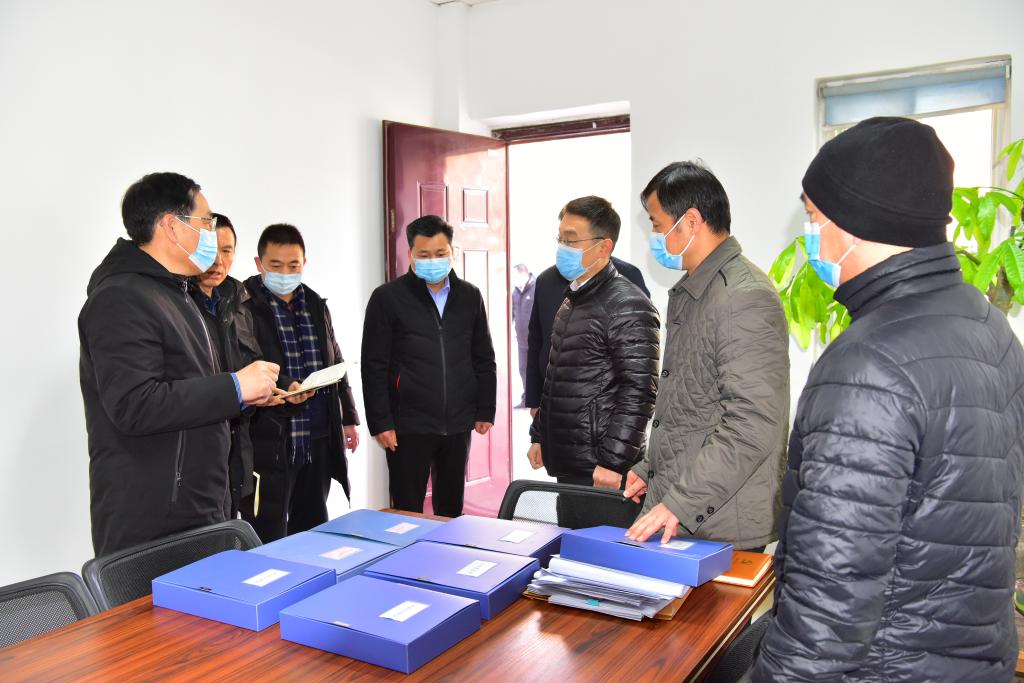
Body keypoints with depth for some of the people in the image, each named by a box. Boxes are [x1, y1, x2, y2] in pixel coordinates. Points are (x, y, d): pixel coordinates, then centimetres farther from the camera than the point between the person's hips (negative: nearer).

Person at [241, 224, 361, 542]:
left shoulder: (316, 304, 14)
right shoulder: (245, 306, -7)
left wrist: (348, 417, 21)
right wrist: (282, 389, -27)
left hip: (319, 442, 6)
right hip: (269, 444, -6)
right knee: (268, 544, 2)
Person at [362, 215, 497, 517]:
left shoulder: (469, 296, 6)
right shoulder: (387, 297, -4)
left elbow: (483, 359, 11)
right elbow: (374, 367, -5)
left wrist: (485, 410, 7)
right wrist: (380, 422, -9)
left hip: (458, 424, 3)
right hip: (408, 426, -3)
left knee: (451, 509, 15)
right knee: (408, 512, 6)